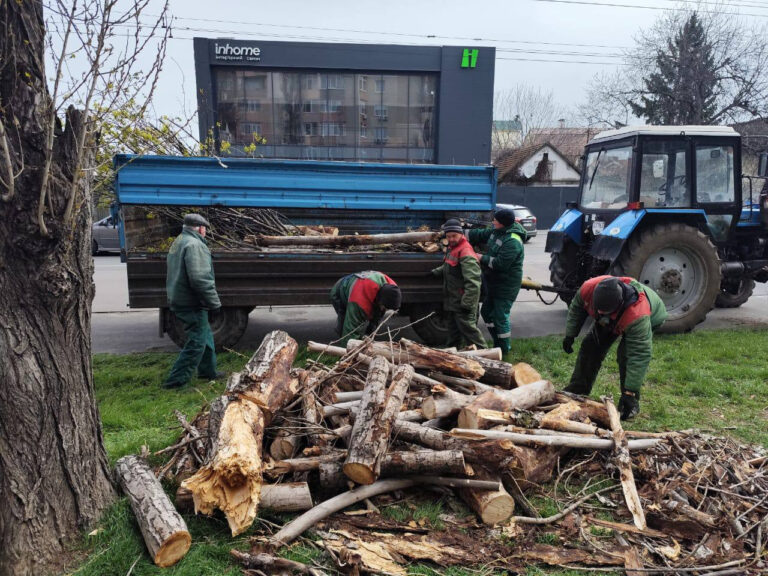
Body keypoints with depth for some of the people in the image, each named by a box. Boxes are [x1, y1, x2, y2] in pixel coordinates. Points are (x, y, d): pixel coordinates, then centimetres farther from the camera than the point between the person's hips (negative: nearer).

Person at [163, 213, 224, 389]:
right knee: (196, 342, -3)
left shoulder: (178, 242, 16)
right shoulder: (194, 244, -18)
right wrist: (213, 301, -18)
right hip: (191, 303, -10)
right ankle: (176, 380, 0)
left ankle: (208, 371, 32)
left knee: (205, 335, 21)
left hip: (178, 299, 10)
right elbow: (200, 279, -27)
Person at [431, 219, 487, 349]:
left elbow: (473, 282, -26)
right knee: (454, 328, 22)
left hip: (462, 301, -10)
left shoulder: (466, 253, -22)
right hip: (453, 299, 10)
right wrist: (434, 272, 17)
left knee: (467, 327, -9)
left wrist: (467, 304, -27)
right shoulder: (452, 248, 11)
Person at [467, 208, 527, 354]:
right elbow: (479, 235, 15)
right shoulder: (497, 232, 4)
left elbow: (500, 264, -29)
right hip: (493, 282, 10)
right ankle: (498, 343, 33)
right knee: (486, 312, 19)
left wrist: (482, 258, -18)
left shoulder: (512, 241, -25)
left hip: (506, 286, -10)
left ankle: (504, 349, 15)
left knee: (500, 317, -2)